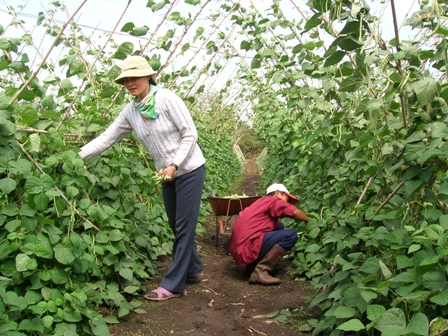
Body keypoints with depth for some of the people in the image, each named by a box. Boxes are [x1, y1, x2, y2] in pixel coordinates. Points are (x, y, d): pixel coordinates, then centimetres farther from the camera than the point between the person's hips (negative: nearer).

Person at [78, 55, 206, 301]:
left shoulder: (167, 99, -17)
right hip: (167, 175, 7)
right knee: (178, 226, 14)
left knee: (184, 227, -2)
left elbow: (190, 134, -16)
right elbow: (106, 138, 0)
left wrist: (174, 165, -21)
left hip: (189, 170, -6)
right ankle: (194, 270, 33)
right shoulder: (130, 112, 0)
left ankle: (172, 286, 3)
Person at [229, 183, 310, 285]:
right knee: (291, 235, -10)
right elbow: (295, 212, -11)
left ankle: (252, 266, 14)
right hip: (247, 247, -9)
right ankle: (260, 272, -11)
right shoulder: (273, 200, -1)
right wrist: (310, 221, 7)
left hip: (238, 248, 10)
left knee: (279, 226, 19)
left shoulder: (262, 202, 26)